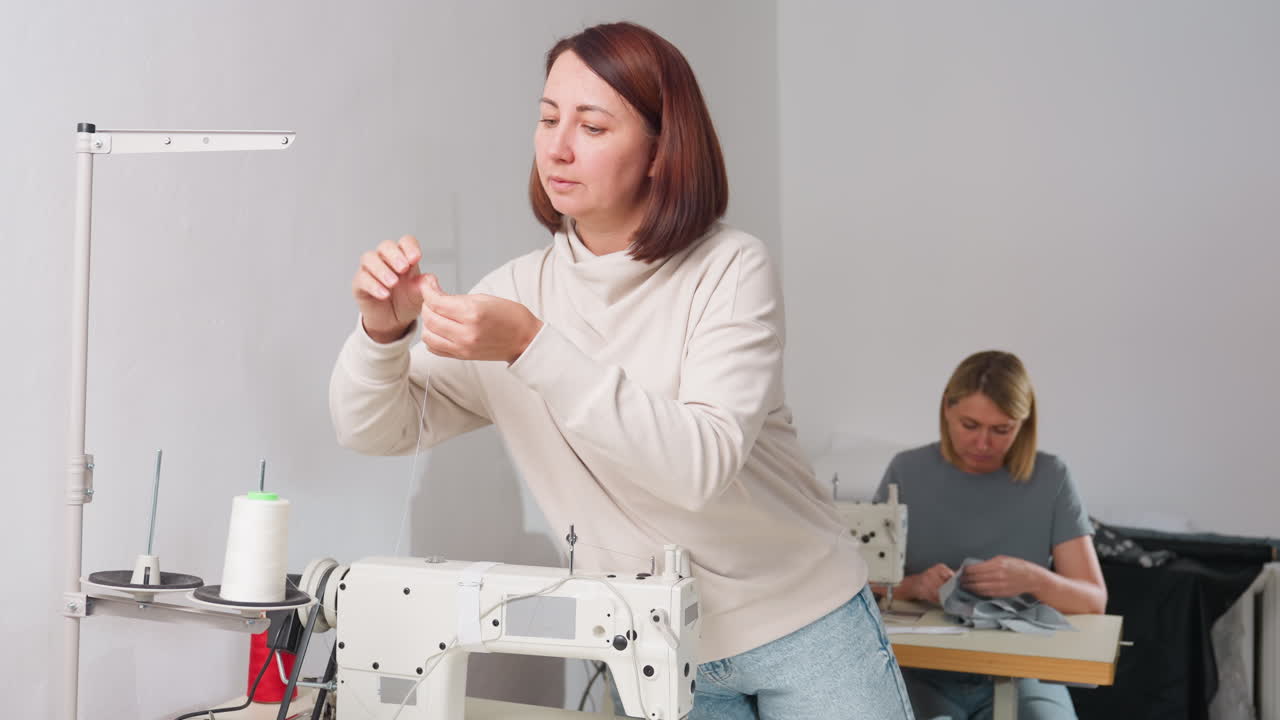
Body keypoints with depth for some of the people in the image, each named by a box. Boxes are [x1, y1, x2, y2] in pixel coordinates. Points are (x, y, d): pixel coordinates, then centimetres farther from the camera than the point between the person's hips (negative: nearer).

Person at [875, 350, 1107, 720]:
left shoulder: (1050, 478, 0)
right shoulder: (907, 471, 0)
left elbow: (1094, 600, -3)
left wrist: (1033, 580, -24)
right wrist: (912, 586, -22)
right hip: (924, 673, -1)